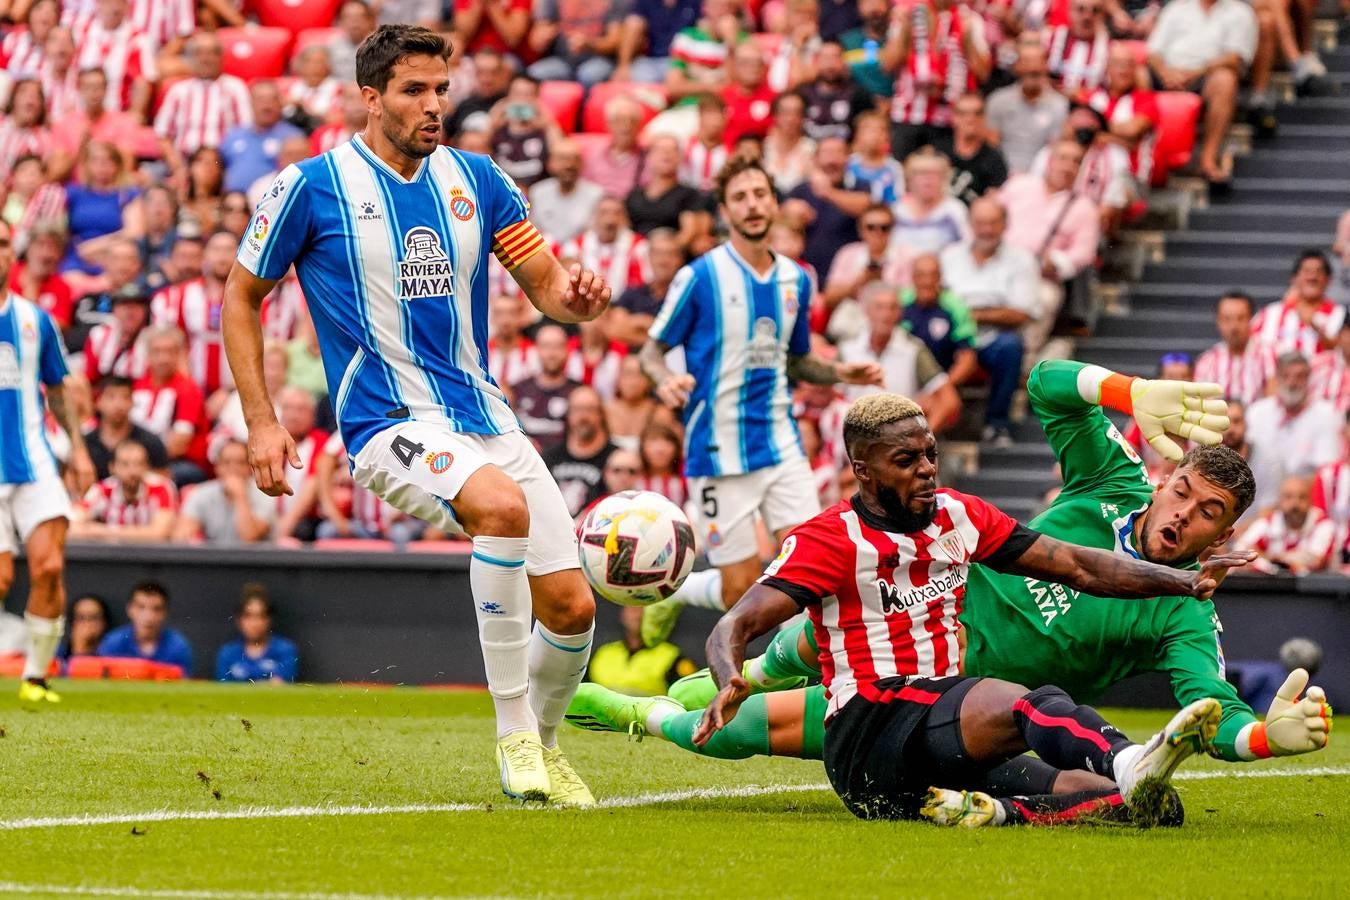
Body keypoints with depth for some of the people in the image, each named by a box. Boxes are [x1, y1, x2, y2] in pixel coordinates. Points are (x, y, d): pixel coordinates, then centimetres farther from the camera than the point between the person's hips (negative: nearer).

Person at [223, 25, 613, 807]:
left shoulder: (476, 179, 7)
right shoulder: (314, 186, -4)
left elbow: (546, 285, 11)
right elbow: (242, 296, 5)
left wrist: (576, 295, -15)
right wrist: (261, 422, -2)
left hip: (485, 416, 5)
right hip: (389, 419, -5)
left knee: (572, 607, -2)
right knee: (502, 506, -36)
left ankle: (542, 742, 29)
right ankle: (513, 736, -25)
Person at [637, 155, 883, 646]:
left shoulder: (796, 279, 8)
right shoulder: (700, 276, -8)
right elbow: (651, 350, -2)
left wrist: (840, 372, 2)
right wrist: (665, 380, -24)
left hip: (781, 443, 4)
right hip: (720, 453, -4)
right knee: (741, 593, -1)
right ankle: (670, 591, 30)